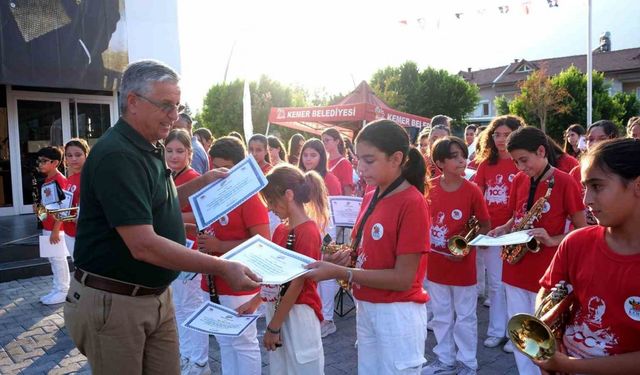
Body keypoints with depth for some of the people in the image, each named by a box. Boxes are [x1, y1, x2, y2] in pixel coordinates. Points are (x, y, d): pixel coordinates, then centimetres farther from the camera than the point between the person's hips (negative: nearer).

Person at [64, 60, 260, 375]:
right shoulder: (116, 156, -22)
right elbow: (143, 245, -29)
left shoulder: (150, 150, 9)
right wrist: (222, 268, -28)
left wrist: (203, 182, 9)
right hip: (113, 302, -8)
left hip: (157, 297, 8)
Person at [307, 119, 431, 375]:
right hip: (366, 309, 7)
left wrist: (340, 272, -24)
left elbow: (403, 278, -21)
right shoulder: (371, 198, 5)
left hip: (398, 315, -7)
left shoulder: (413, 203, -19)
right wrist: (347, 256, -7)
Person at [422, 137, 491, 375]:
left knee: (465, 317, 11)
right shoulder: (429, 187, -4)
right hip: (435, 263, 3)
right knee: (441, 316, 17)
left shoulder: (472, 190, -12)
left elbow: (486, 226, -5)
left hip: (462, 264, -3)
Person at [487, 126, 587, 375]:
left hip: (545, 272, -5)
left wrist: (552, 240, -22)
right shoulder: (518, 180, 6)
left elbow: (582, 230, -7)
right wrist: (503, 229, -3)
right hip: (515, 269, 6)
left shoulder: (564, 182, -10)